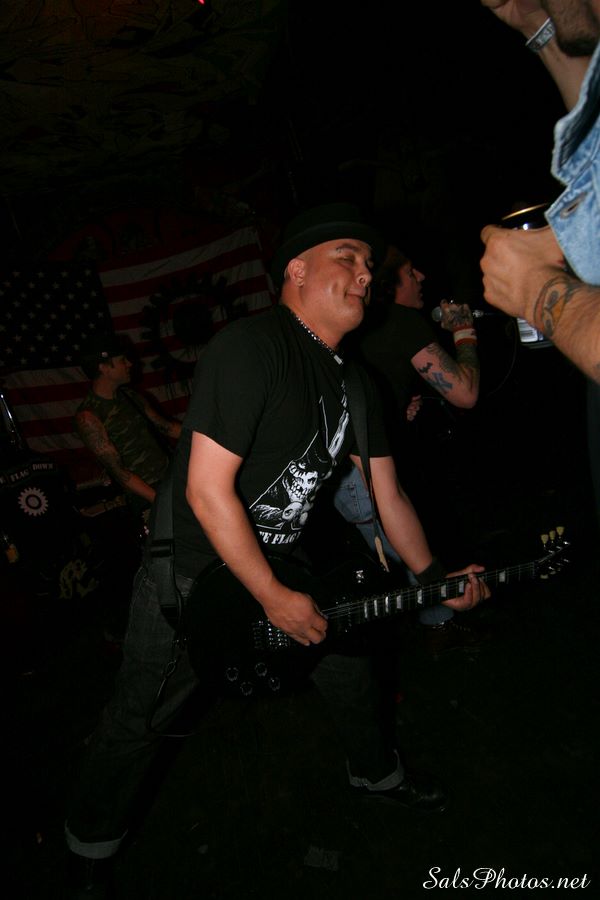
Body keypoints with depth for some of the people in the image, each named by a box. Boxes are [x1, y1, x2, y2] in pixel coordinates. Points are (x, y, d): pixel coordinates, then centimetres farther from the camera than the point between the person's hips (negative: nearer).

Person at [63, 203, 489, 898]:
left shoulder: (355, 383, 2)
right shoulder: (252, 345, -26)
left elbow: (386, 492, 9)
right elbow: (207, 488, -28)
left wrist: (433, 578, 4)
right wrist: (273, 598, -22)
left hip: (278, 566, 8)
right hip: (189, 575, -7)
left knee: (349, 666, 18)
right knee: (140, 720, 8)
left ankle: (376, 774, 48)